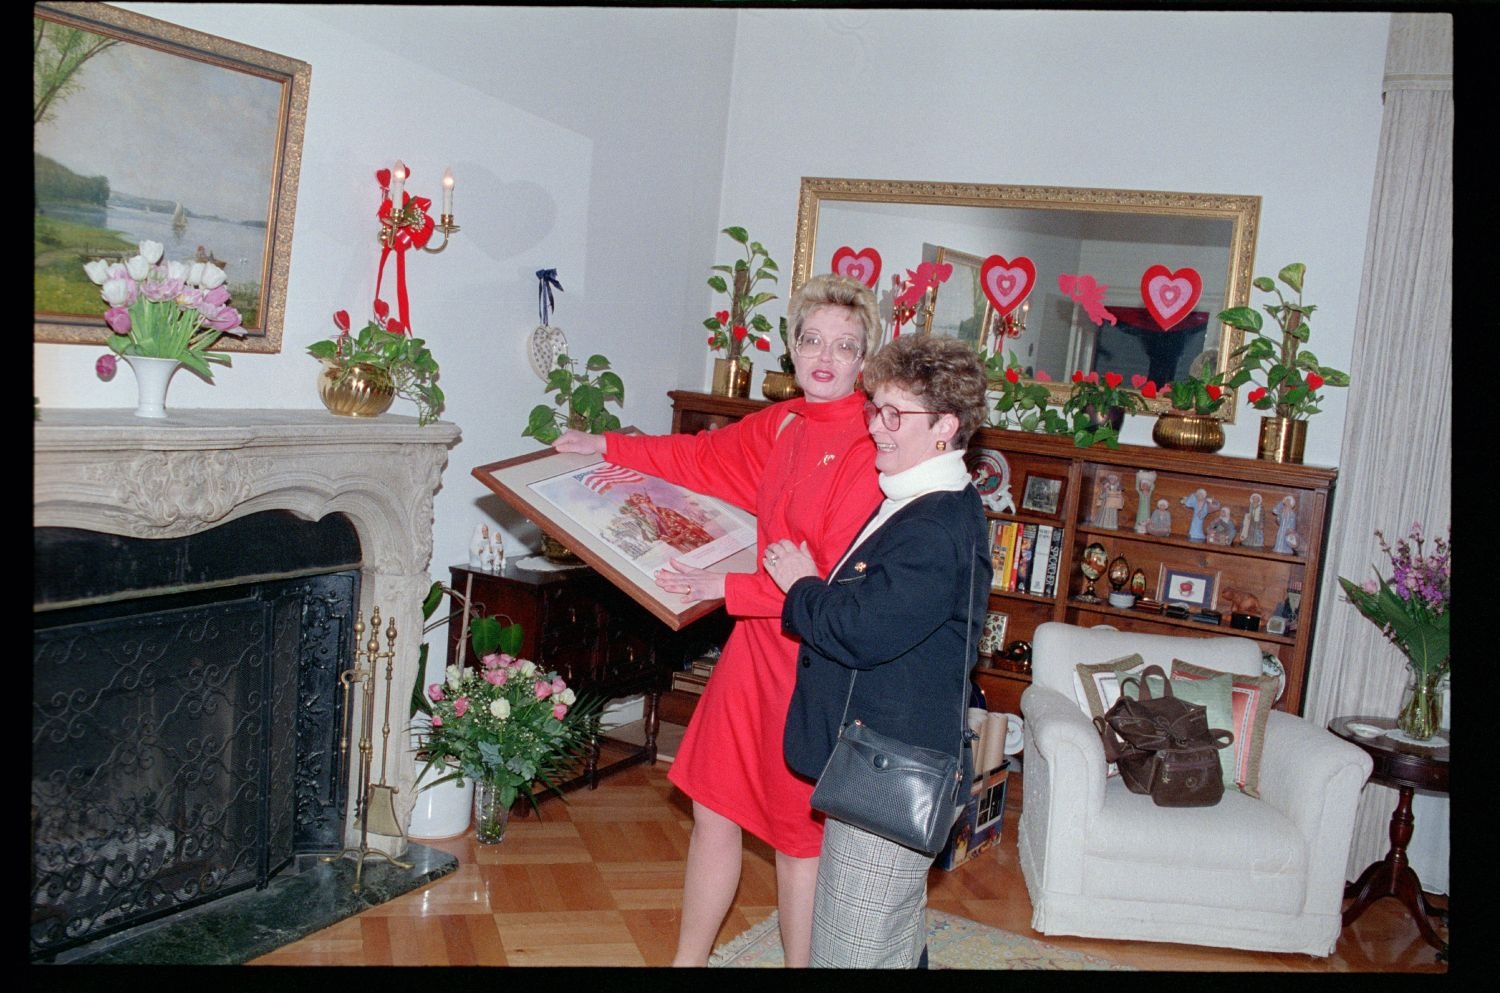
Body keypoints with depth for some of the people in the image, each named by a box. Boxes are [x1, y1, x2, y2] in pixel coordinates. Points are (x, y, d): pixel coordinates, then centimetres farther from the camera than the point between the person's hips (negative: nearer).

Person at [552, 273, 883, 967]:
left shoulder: (870, 449, -18)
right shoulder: (781, 424, 5)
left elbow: (837, 580, -23)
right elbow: (702, 456, 22)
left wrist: (723, 588, -21)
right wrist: (605, 447, 24)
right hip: (755, 641, 7)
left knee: (799, 831, 10)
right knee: (714, 809, 17)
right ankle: (688, 959, 36)